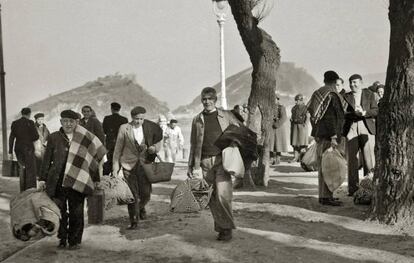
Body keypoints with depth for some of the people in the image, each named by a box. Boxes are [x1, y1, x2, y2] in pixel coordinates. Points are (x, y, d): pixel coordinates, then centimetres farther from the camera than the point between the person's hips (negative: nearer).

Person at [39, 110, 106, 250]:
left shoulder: (85, 139, 4)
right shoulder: (54, 137, 6)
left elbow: (99, 154, 9)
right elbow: (47, 159, 9)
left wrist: (96, 178, 4)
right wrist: (43, 179, 6)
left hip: (77, 181, -1)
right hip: (57, 181, 1)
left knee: (76, 212, 4)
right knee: (60, 211, 7)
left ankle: (75, 240, 15)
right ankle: (62, 239, 20)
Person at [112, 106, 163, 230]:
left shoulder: (150, 128, 3)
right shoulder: (124, 128, -2)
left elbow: (158, 143, 18)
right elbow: (118, 149, 4)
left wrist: (153, 149, -5)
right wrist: (115, 167, 3)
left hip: (145, 164, 2)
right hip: (129, 165, -2)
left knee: (146, 194, 1)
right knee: (132, 195, -3)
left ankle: (141, 207, 35)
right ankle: (133, 221, 9)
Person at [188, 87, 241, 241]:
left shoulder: (226, 116, 8)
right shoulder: (197, 120, 11)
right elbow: (193, 145, 15)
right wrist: (191, 166, 10)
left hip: (222, 160, -2)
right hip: (205, 163, 2)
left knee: (222, 195, -14)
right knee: (212, 199, 4)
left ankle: (227, 228, 1)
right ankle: (221, 228, 17)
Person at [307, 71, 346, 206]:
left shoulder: (317, 94, 14)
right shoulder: (332, 95, -12)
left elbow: (313, 115, 18)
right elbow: (331, 117, -18)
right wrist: (334, 136, -19)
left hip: (319, 134, 9)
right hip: (329, 135, -9)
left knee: (322, 165, 13)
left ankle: (323, 195, 19)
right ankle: (326, 196, -5)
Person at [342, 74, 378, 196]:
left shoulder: (369, 94, 11)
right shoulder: (346, 97, 13)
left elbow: (376, 111, 2)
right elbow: (342, 113, 2)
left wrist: (364, 112, -15)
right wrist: (355, 113, -14)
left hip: (366, 128, -1)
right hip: (351, 128, 1)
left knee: (369, 157, -5)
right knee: (352, 158, -2)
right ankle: (353, 188, 4)